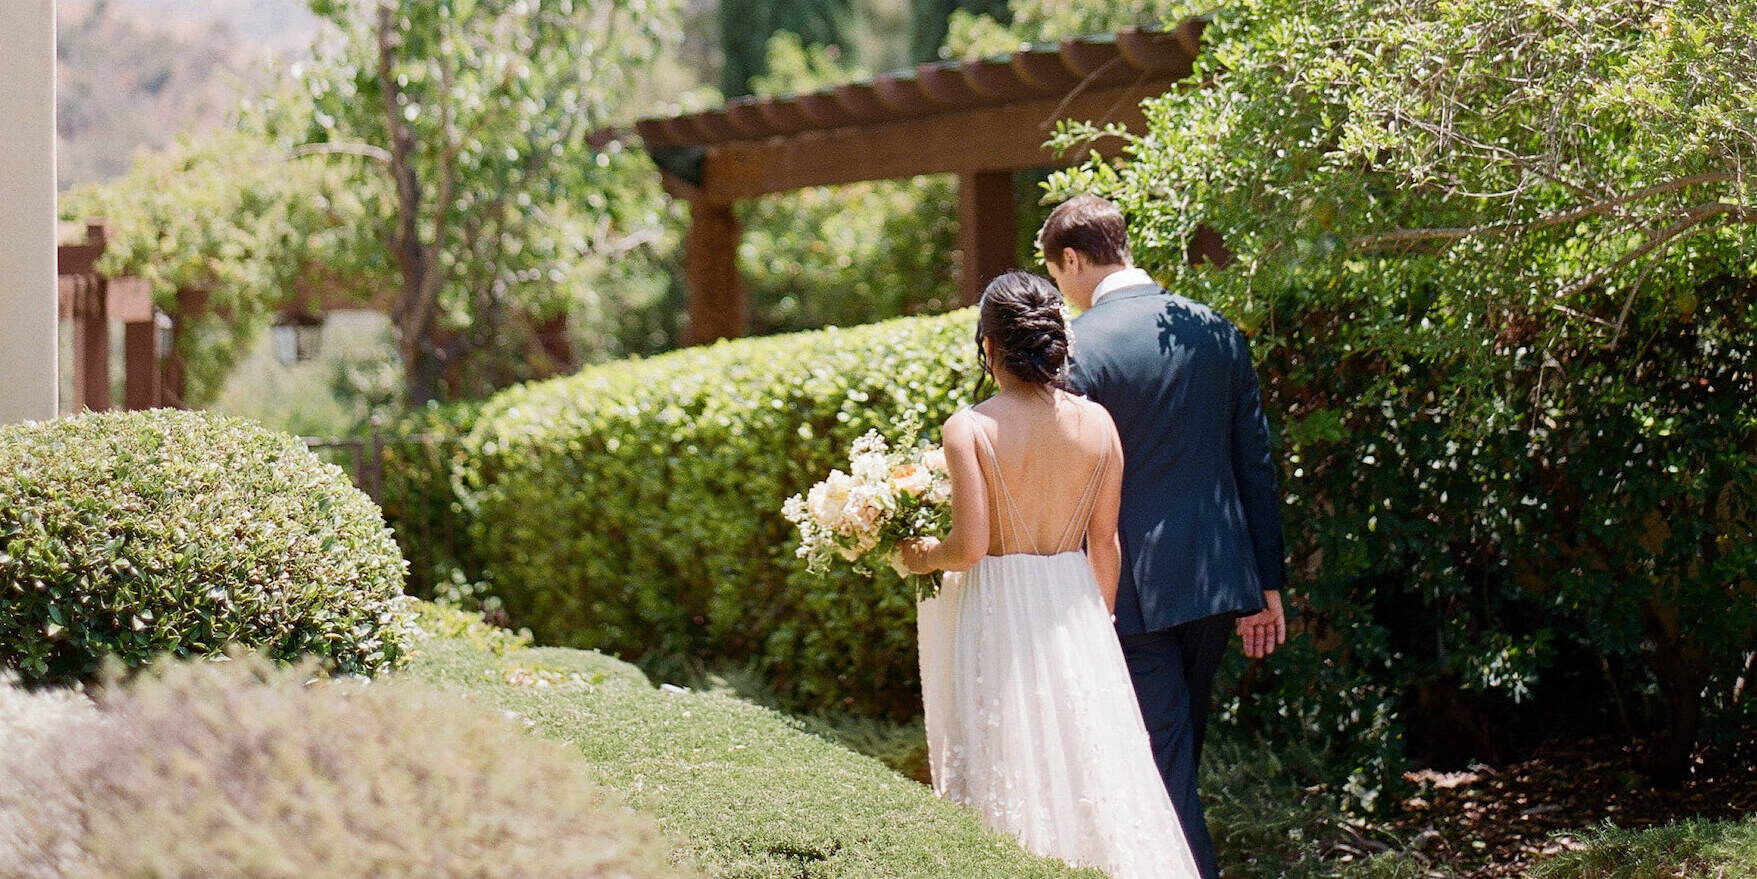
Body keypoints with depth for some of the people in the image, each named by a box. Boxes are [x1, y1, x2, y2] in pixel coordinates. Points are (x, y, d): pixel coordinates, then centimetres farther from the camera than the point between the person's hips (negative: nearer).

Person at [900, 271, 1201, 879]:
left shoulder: (970, 429, -12)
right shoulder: (1096, 423, 0)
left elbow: (969, 547, -16)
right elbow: (1105, 544, 5)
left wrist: (922, 557, 4)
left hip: (994, 612, -4)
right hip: (1073, 609, 4)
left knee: (1005, 771, 3)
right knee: (1086, 763, 10)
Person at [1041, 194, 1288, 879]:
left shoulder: (1077, 347, -13)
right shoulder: (1213, 329, 5)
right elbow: (1257, 464, 8)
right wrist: (1267, 584, 14)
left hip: (1131, 589, -6)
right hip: (1218, 579, 6)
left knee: (1163, 765, 0)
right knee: (1176, 755, 20)